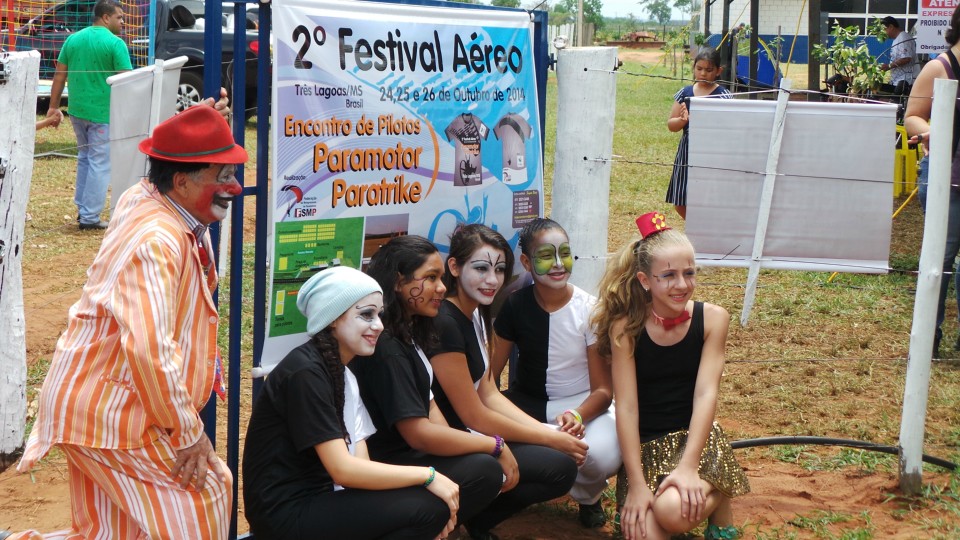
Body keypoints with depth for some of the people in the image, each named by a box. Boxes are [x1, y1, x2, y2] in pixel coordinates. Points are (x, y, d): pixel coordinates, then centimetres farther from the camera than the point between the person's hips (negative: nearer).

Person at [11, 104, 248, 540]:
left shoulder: (141, 201, 6)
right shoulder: (156, 244, -24)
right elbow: (150, 350, -32)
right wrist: (187, 433, -22)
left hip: (97, 401, 10)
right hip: (110, 410, -10)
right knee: (203, 490, -2)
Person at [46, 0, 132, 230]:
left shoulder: (73, 39, 9)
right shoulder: (115, 43, -10)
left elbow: (59, 75, 10)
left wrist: (54, 107, 15)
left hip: (77, 110, 6)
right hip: (104, 113, -6)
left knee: (84, 158, 22)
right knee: (100, 164, 1)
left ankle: (82, 208, 24)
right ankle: (89, 217, 2)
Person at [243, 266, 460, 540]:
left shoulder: (343, 374, 12)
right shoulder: (305, 373, -16)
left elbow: (360, 464, 4)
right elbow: (343, 470, -20)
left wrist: (427, 478, -12)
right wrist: (428, 475, -14)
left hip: (317, 500, 9)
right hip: (286, 515, -8)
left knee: (433, 502, -3)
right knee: (429, 506, -16)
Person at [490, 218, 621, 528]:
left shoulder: (590, 311, -11)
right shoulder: (515, 307, -4)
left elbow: (603, 389, -11)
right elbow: (489, 373, 0)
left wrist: (578, 416, -34)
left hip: (584, 404, -2)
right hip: (528, 402, 2)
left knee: (603, 455, -37)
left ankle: (588, 496, 3)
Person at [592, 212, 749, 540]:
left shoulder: (712, 319, -6)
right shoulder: (626, 327, -9)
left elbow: (705, 393, -12)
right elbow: (626, 406, -12)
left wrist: (687, 466, -24)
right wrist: (637, 484, -18)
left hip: (696, 439, 0)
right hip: (644, 447, 0)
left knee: (673, 510, -30)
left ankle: (718, 502, 4)